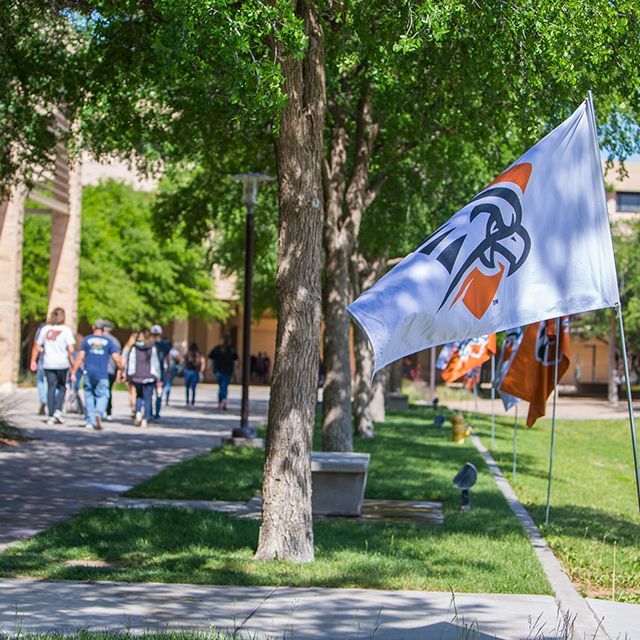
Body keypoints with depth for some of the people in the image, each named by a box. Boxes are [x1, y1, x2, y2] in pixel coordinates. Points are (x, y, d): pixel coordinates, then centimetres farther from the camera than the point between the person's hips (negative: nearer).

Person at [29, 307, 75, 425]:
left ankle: (51, 416, 5)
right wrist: (72, 362, 1)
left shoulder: (45, 329, 3)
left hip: (48, 363, 2)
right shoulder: (66, 330, -6)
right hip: (62, 363, -2)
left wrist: (33, 361, 19)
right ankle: (58, 410, -5)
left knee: (51, 388, 7)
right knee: (61, 388, 12)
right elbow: (70, 349, -11)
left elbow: (37, 347, 6)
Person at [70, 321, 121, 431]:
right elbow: (116, 358, -1)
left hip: (88, 373, 1)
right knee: (102, 396, 3)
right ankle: (98, 414, -24)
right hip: (102, 375, -1)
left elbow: (80, 357, -1)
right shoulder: (109, 341, 5)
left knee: (89, 396, 10)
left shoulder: (87, 340, 6)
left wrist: (73, 372, 1)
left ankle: (90, 422, 10)